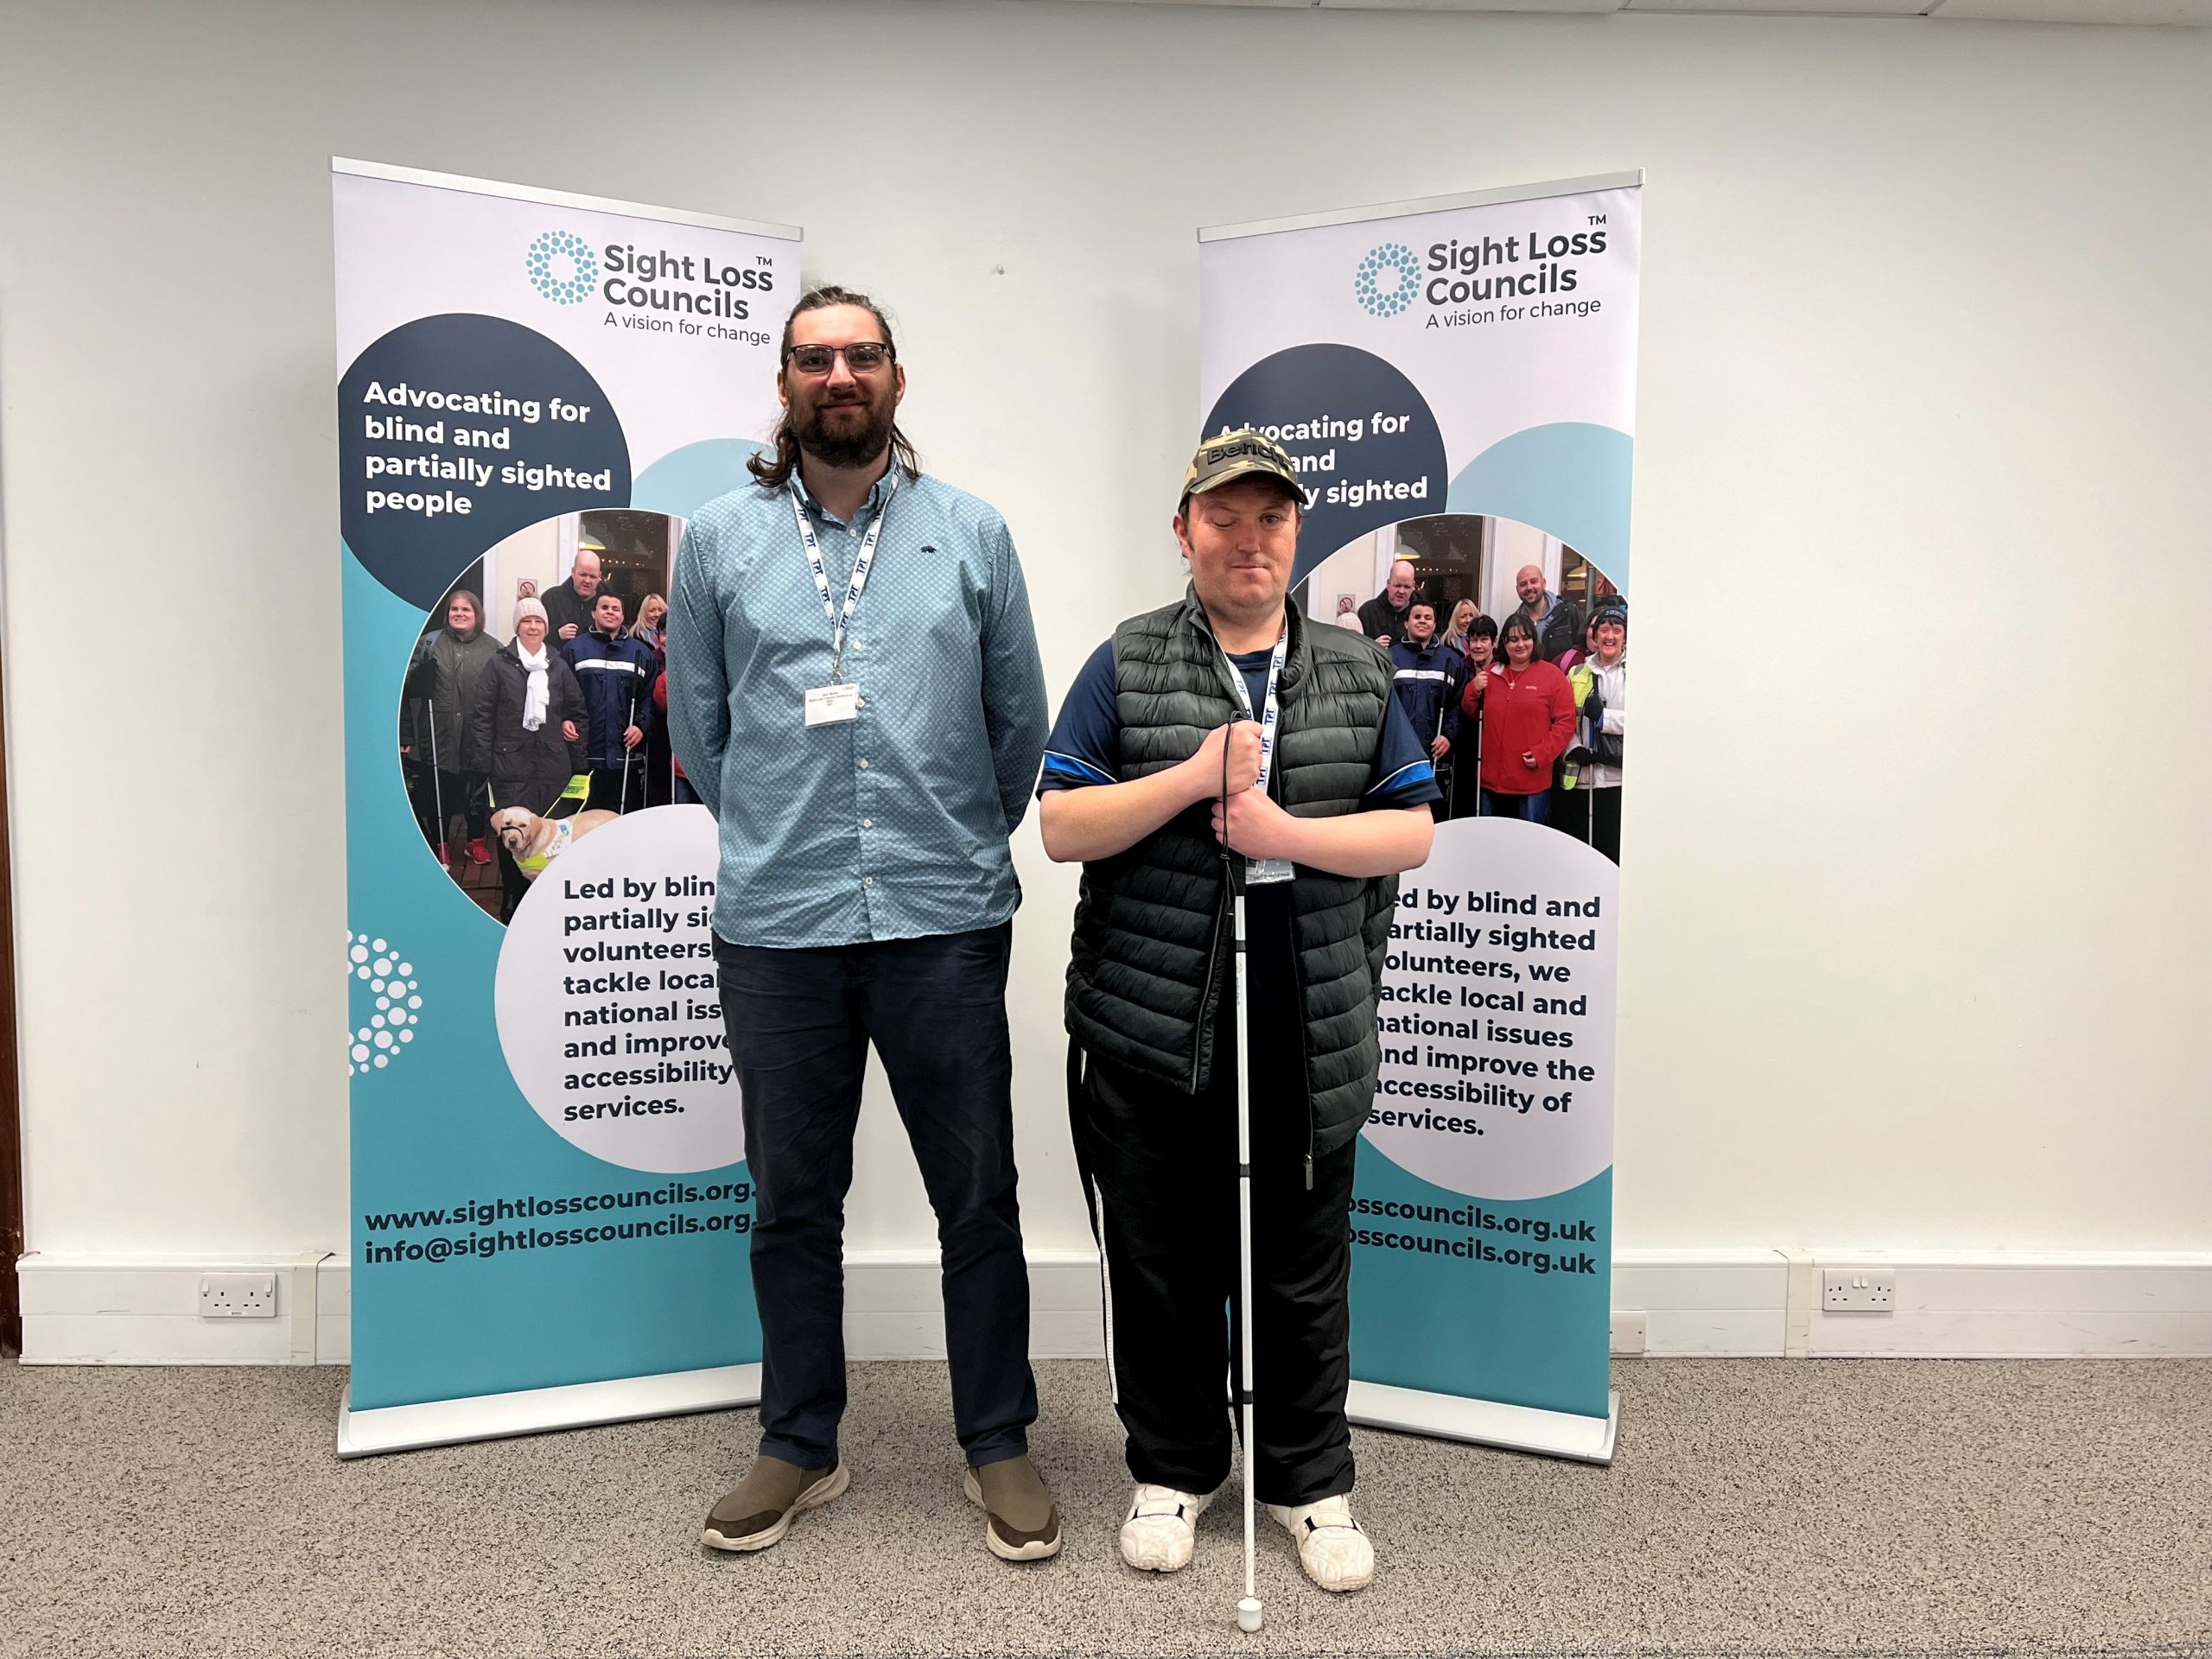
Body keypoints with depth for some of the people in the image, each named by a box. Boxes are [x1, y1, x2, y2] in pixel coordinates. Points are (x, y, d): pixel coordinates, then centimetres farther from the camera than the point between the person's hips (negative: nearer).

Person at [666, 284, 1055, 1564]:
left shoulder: (972, 532, 5)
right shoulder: (720, 540, 6)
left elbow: (1021, 718, 11)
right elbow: (697, 725, 13)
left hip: (946, 920, 0)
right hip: (777, 927, 1)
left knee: (979, 1195, 7)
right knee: (794, 1203, 12)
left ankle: (1001, 1444, 24)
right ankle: (802, 1446, 30)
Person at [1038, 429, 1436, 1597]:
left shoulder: (1357, 673, 9)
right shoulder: (1126, 665, 3)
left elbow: (1414, 832, 3)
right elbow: (1061, 827, -4)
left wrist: (1287, 831, -13)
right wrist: (1197, 775, -17)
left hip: (1306, 1034, 2)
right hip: (1149, 1029, -1)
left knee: (1304, 1269, 12)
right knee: (1160, 1264, 11)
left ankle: (1310, 1478, 31)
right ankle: (1172, 1467, 32)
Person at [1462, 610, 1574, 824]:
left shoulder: (1552, 675, -2)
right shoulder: (1490, 674, 10)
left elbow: (1565, 721, -5)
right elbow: (1470, 714, 17)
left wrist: (1543, 754, -15)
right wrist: (1473, 691, -3)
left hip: (1532, 782, -4)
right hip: (1491, 779, 4)